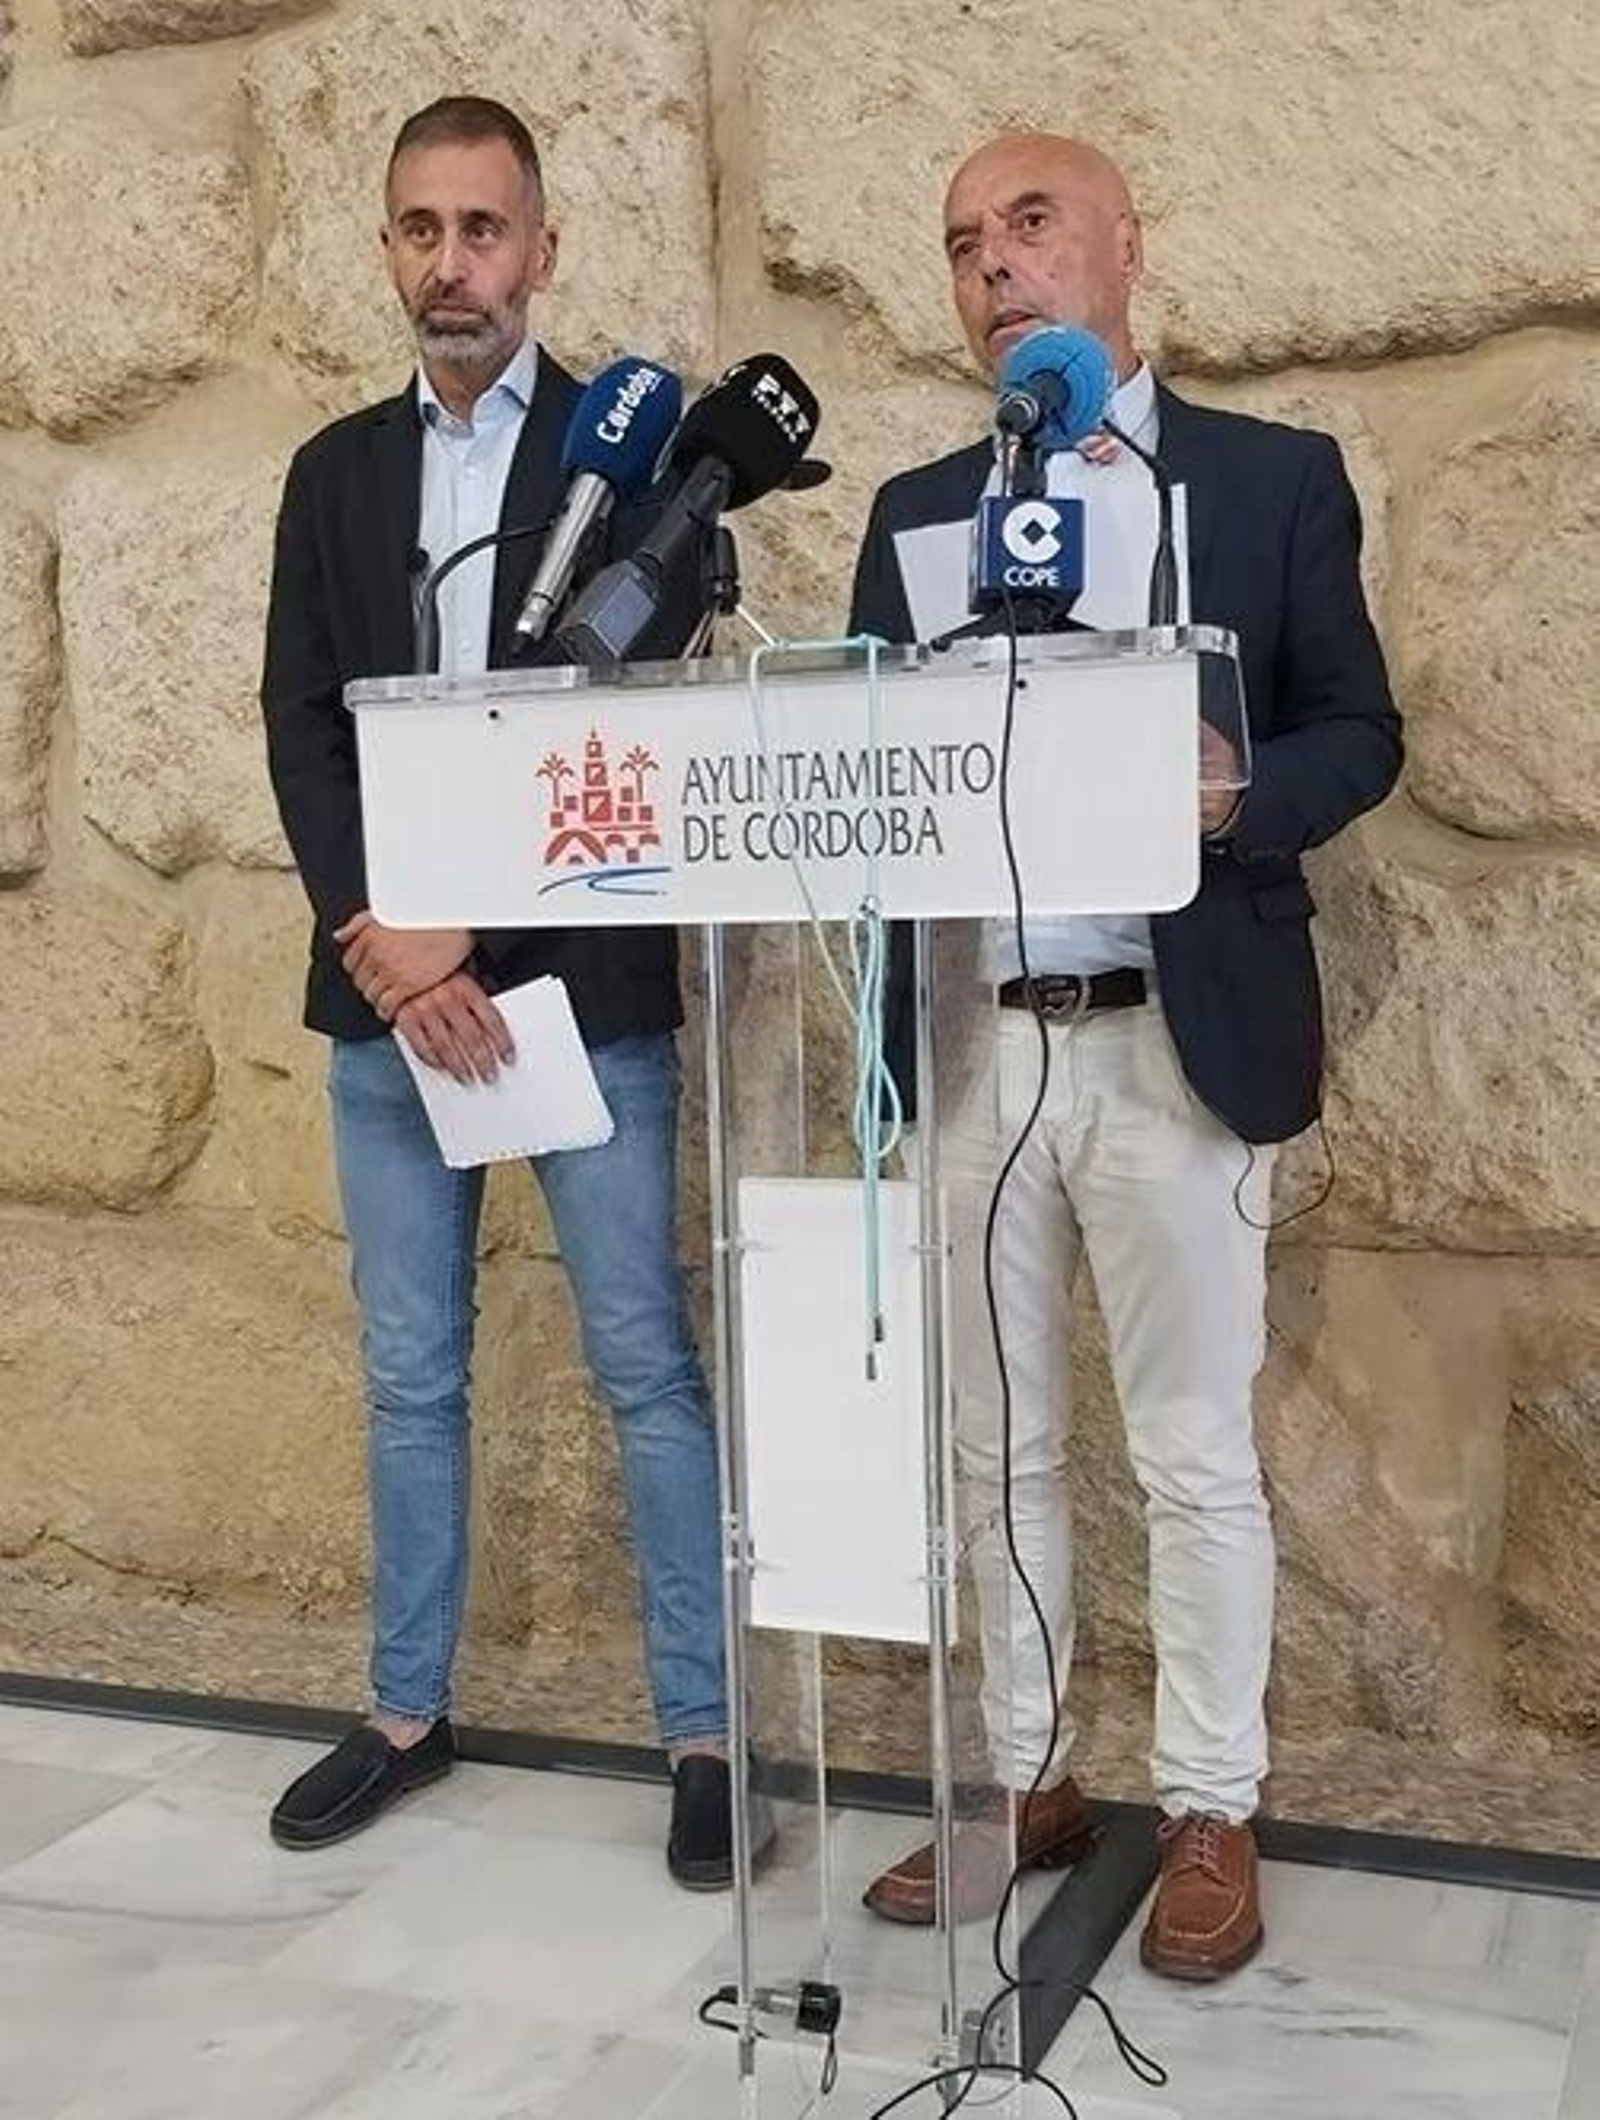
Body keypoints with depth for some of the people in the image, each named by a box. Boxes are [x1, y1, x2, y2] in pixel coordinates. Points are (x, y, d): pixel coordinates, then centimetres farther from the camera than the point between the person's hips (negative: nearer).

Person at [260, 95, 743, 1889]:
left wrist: (459, 933, -15)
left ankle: (701, 1733, 13)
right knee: (409, 1375, 13)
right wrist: (375, 944, -10)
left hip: (582, 984, -4)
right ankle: (408, 1712, 28)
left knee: (649, 1371, 2)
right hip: (378, 992, 4)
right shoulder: (337, 469, 12)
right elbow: (301, 729, 5)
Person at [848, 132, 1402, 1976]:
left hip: (1175, 1048, -3)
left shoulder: (1275, 478, 3)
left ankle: (1209, 1814, 19)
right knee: (995, 1446, 11)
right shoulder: (912, 508, 13)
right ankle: (1027, 1777, 27)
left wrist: (1241, 794, -18)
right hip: (967, 1047, 4)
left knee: (1194, 1456, 4)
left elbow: (1358, 734, 2)